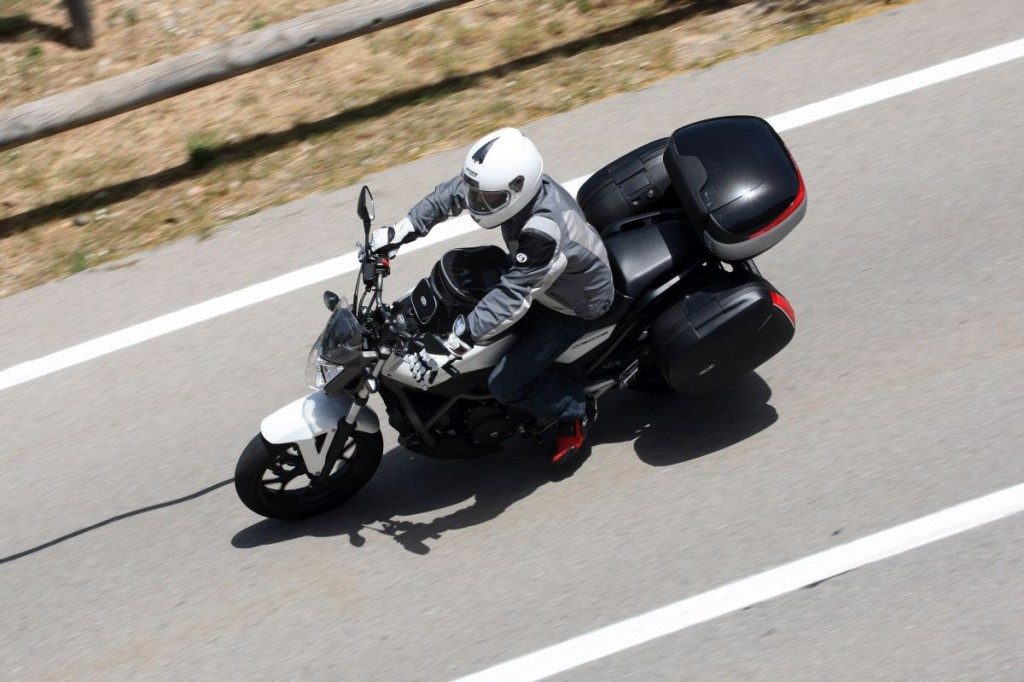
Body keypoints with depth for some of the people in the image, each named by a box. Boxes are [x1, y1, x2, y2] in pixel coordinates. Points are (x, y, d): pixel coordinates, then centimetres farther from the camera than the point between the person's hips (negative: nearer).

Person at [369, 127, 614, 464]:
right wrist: (401, 231, -11)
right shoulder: (508, 180, -20)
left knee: (506, 385, -10)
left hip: (575, 305, -8)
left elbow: (514, 295, -41)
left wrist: (461, 338, -42)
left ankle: (575, 410, 16)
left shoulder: (544, 233, -43)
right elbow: (451, 193, -7)